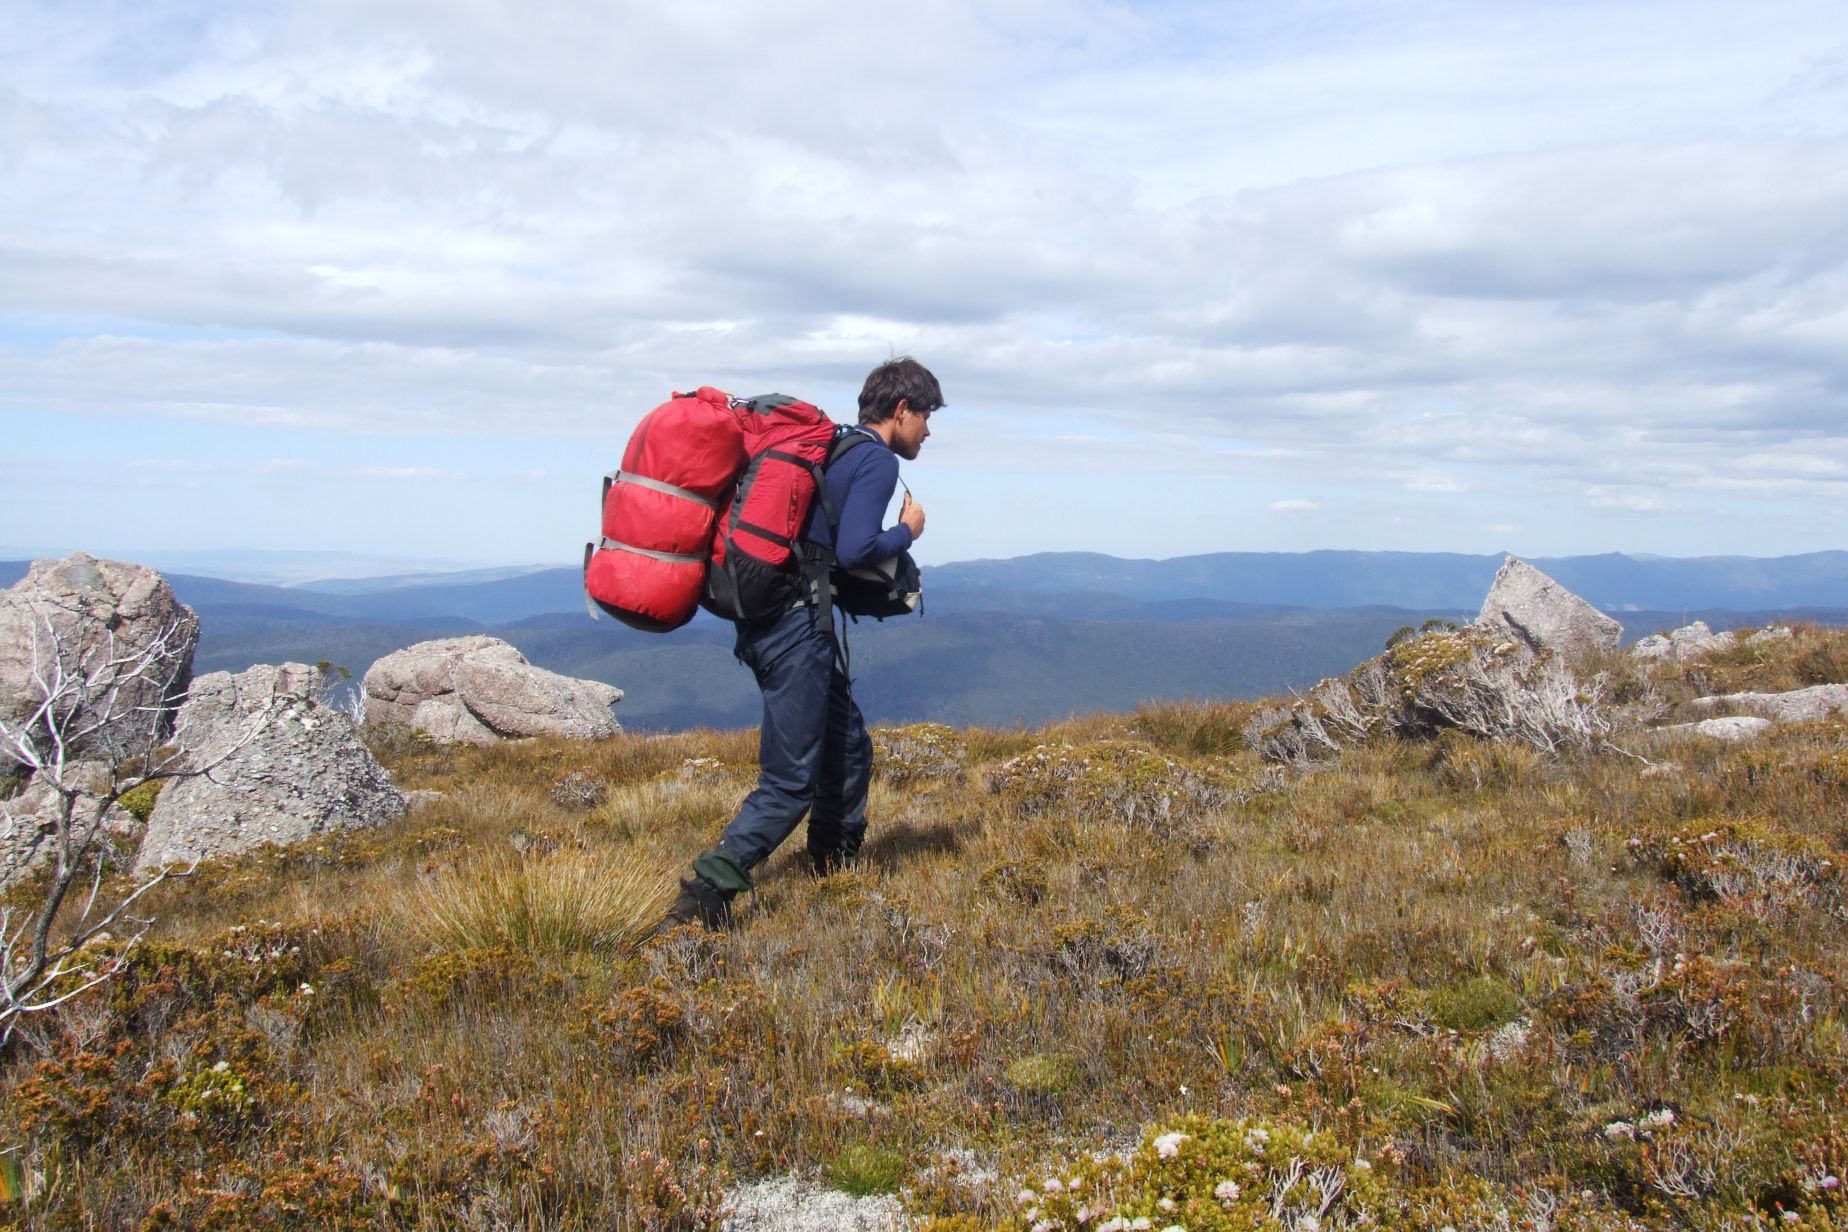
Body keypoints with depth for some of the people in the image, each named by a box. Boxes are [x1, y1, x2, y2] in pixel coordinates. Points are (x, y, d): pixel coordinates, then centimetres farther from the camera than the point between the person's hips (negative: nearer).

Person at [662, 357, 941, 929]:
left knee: (848, 746, 22)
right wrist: (907, 531, -4)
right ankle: (702, 899, -13)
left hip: (767, 618, 10)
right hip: (797, 624, -10)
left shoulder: (833, 446, 20)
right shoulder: (878, 462, -8)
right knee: (790, 780, -7)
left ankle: (836, 870, 35)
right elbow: (854, 549, -21)